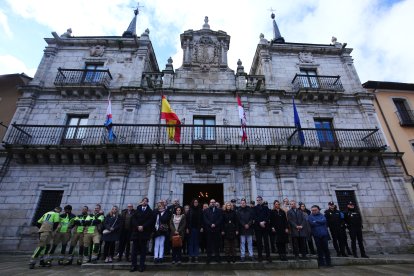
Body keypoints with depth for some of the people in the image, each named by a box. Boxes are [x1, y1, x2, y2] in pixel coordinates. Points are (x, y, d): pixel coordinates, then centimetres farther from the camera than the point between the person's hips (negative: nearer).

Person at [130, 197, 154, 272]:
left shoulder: (150, 211, 6)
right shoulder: (137, 210, 10)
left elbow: (150, 220, -4)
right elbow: (133, 219, 1)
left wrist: (143, 226, -14)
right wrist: (138, 226, -12)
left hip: (144, 232, -1)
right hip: (136, 231, 1)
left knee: (143, 249, 3)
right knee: (134, 249, 3)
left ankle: (142, 265, 10)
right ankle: (134, 265, 11)